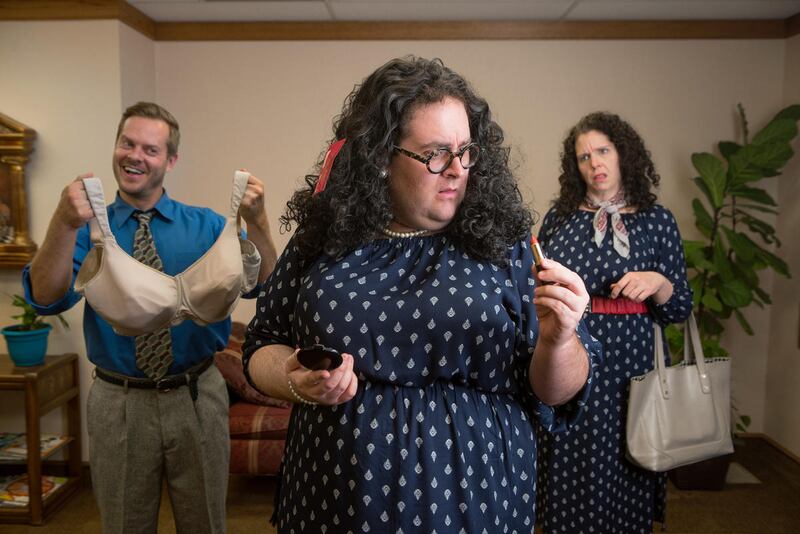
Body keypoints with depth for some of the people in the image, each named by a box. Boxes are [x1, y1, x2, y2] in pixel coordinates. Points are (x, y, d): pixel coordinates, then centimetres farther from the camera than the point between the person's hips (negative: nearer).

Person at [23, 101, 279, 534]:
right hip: (119, 402, 0)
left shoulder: (206, 225, -1)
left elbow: (261, 285, -13)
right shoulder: (89, 228, 0)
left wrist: (255, 221, -30)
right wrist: (64, 223, -31)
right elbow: (46, 298, -15)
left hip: (198, 398, 0)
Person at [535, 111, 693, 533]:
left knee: (620, 471, 8)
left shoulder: (657, 221, 2)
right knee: (567, 474, 8)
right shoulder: (559, 216, 5)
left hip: (625, 366, -1)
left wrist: (658, 282, -15)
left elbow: (680, 309, 4)